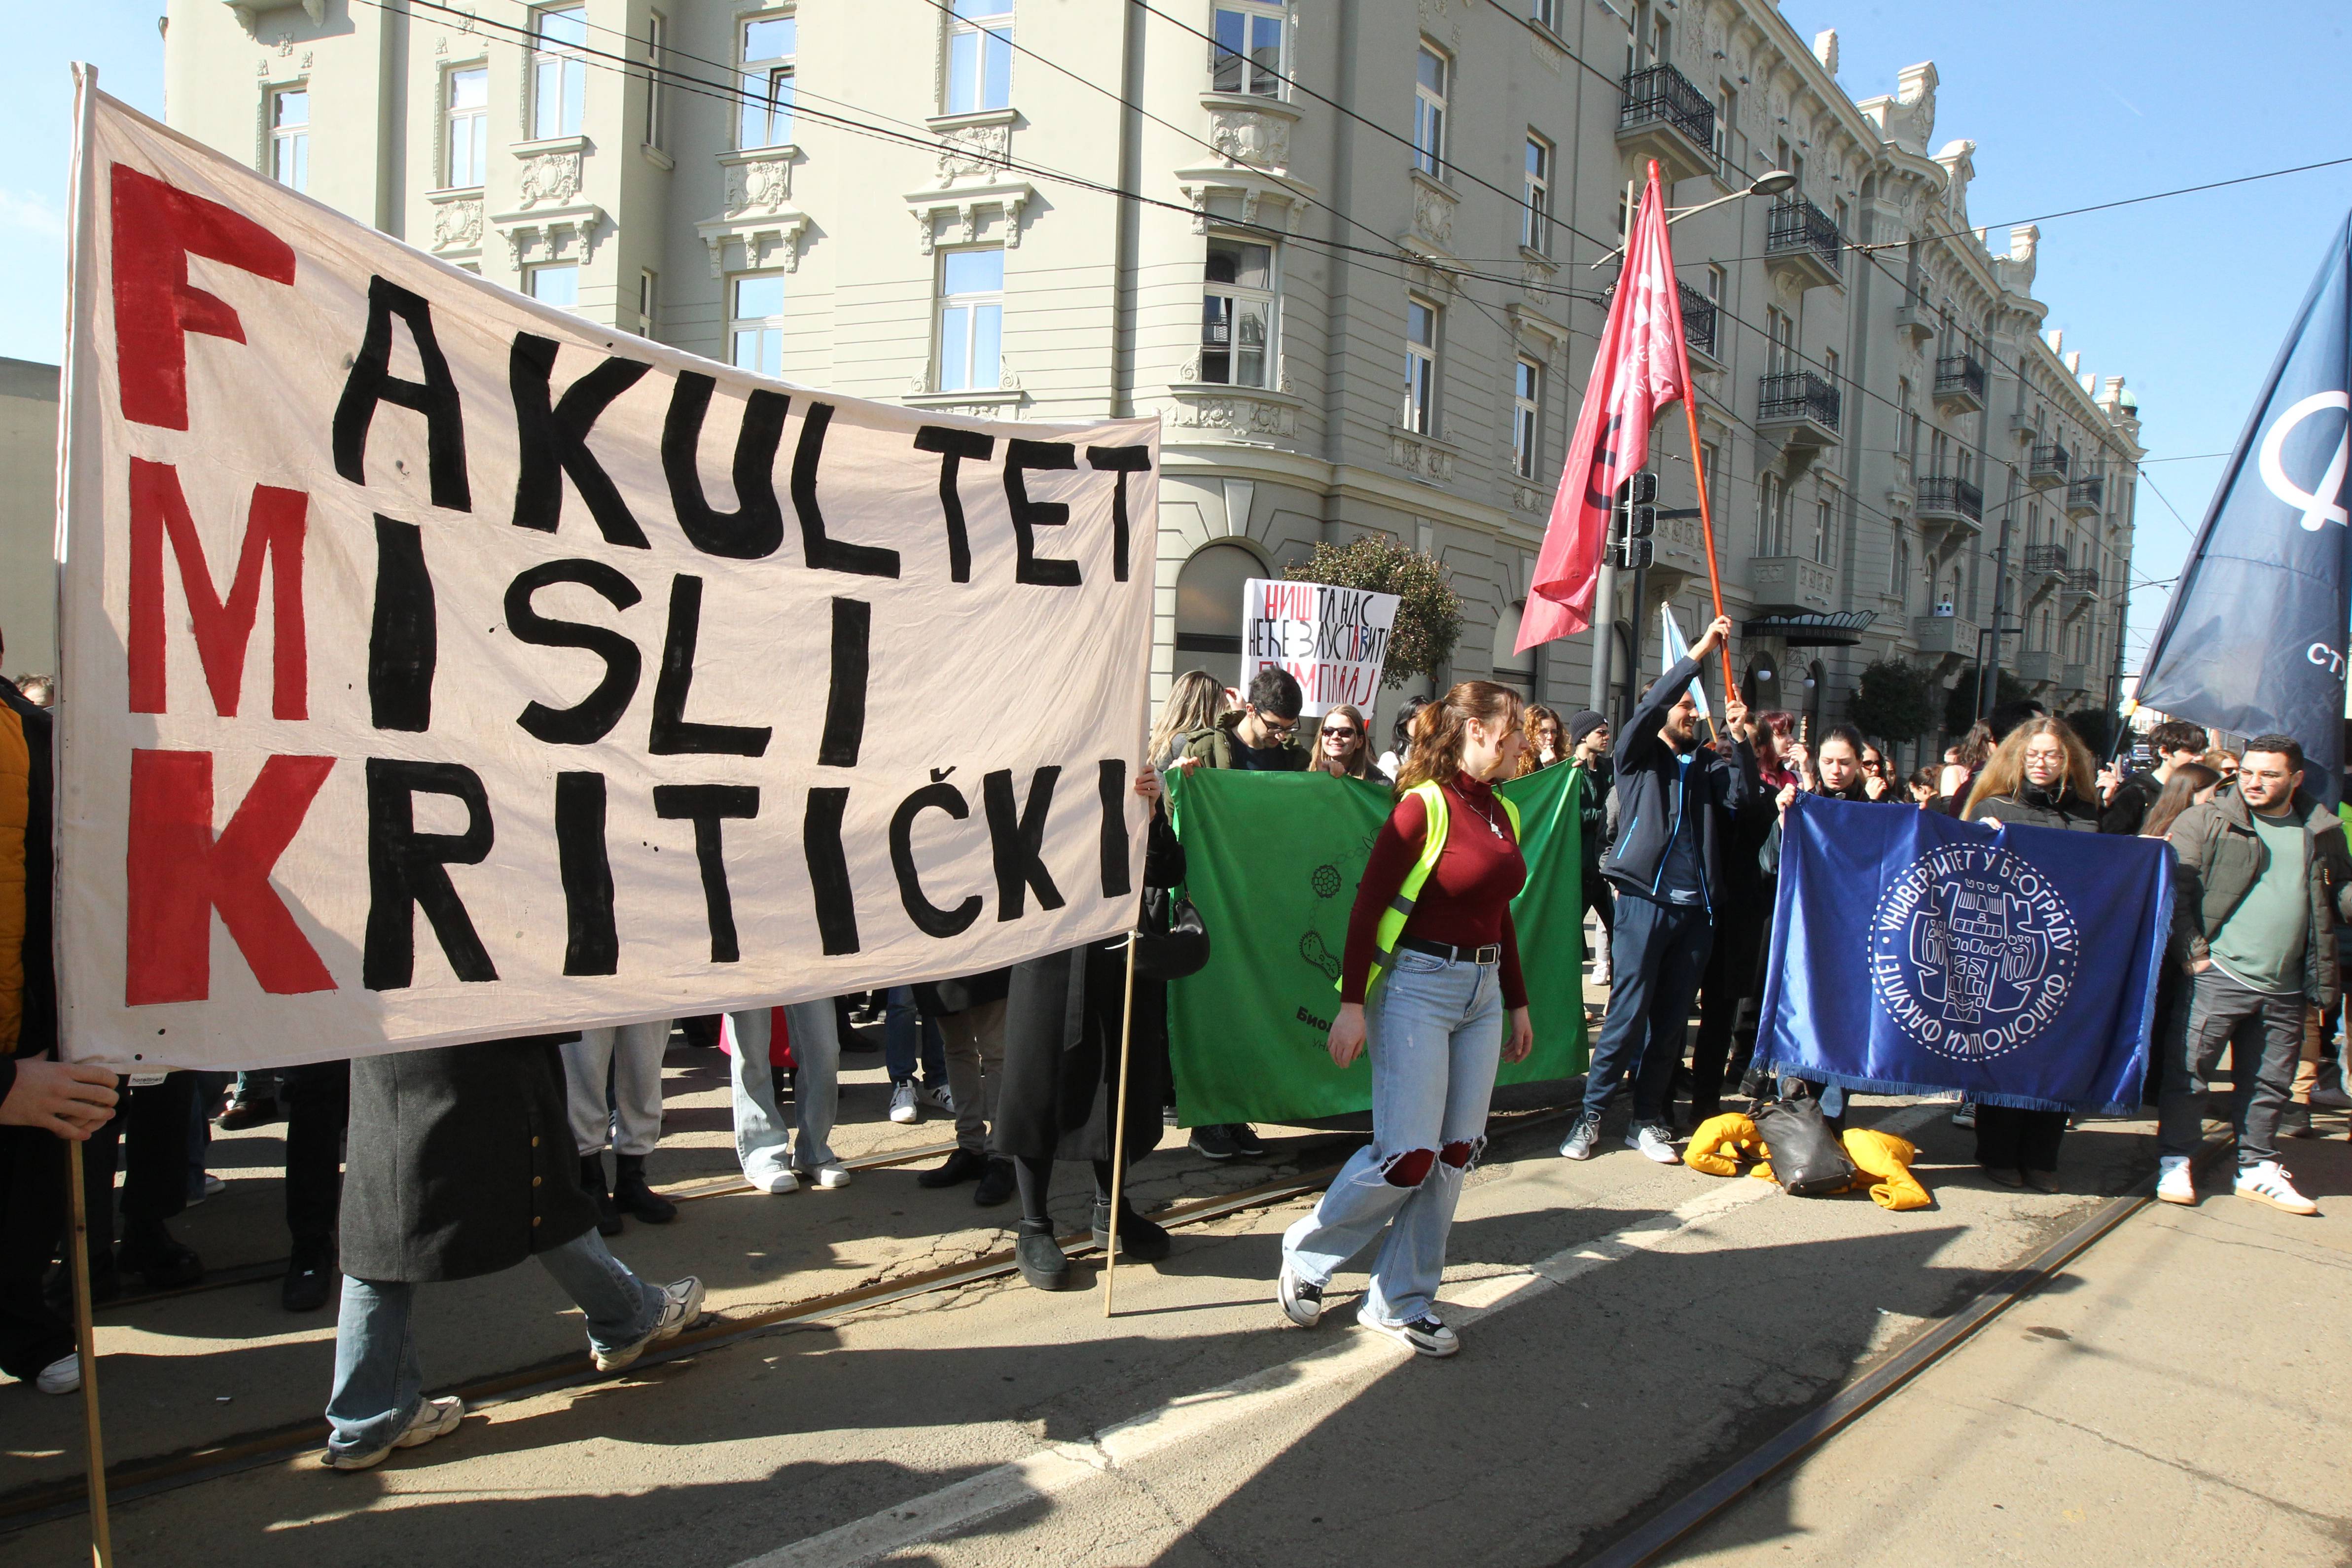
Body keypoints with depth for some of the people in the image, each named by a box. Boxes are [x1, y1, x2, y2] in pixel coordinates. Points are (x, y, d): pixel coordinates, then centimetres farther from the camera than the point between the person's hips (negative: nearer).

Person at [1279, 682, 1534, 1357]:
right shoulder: (1425, 806, -12)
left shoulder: (1504, 813, 11)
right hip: (1416, 987, -8)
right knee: (1406, 1156, -8)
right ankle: (1306, 1256, 16)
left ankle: (1399, 1302, 19)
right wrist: (1352, 1003, -17)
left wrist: (1517, 1003, 20)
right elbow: (1368, 905, -13)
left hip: (1481, 992, 8)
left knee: (1455, 1154, 6)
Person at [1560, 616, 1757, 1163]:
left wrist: (1740, 737, -9)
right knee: (1629, 1013, -5)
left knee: (1672, 1019, 7)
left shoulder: (1708, 764, 16)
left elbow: (1742, 795, 0)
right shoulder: (1638, 755, 7)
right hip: (1645, 899, -4)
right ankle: (1592, 1114, 6)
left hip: (1696, 908, 4)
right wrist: (1699, 653, -12)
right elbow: (1651, 707, -10)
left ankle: (1647, 1118, 16)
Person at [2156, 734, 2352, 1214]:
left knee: (2270, 1084, 14)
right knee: (2188, 1070, -3)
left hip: (2285, 990, 5)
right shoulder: (2206, 820, -2)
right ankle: (2174, 1163, 8)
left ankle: (2258, 1169, 27)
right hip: (2217, 977, -4)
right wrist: (2192, 952, -13)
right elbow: (2173, 886, -7)